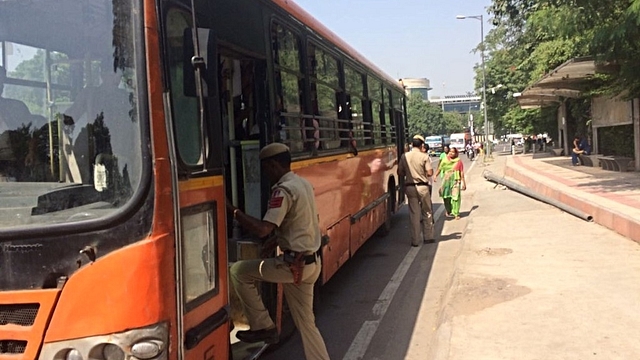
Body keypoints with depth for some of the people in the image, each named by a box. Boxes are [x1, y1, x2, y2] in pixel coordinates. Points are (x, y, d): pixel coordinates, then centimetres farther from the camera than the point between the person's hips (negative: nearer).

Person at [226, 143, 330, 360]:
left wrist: (232, 210, -19)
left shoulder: (283, 191, -18)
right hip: (310, 262, 9)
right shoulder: (304, 184, 11)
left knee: (239, 271, 5)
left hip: (293, 264, -9)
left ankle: (263, 327, 10)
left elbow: (262, 229, -27)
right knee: (306, 322, 15)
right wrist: (279, 238, 19)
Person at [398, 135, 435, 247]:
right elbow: (430, 173, -12)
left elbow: (400, 172, 2)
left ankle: (415, 240, 7)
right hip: (423, 187, -2)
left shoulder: (404, 156, 0)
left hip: (410, 187, 2)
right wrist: (424, 174, 10)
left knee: (414, 213, 6)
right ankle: (428, 236, 20)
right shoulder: (424, 156, -8)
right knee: (427, 212, 13)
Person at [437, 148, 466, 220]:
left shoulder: (458, 162, -4)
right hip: (446, 181, 3)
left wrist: (463, 182, -2)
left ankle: (456, 213, 4)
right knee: (446, 196, 10)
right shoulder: (445, 160, 5)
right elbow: (440, 169, 6)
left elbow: (462, 172, -1)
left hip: (455, 181, -3)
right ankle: (448, 211, 29)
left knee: (455, 197, -4)